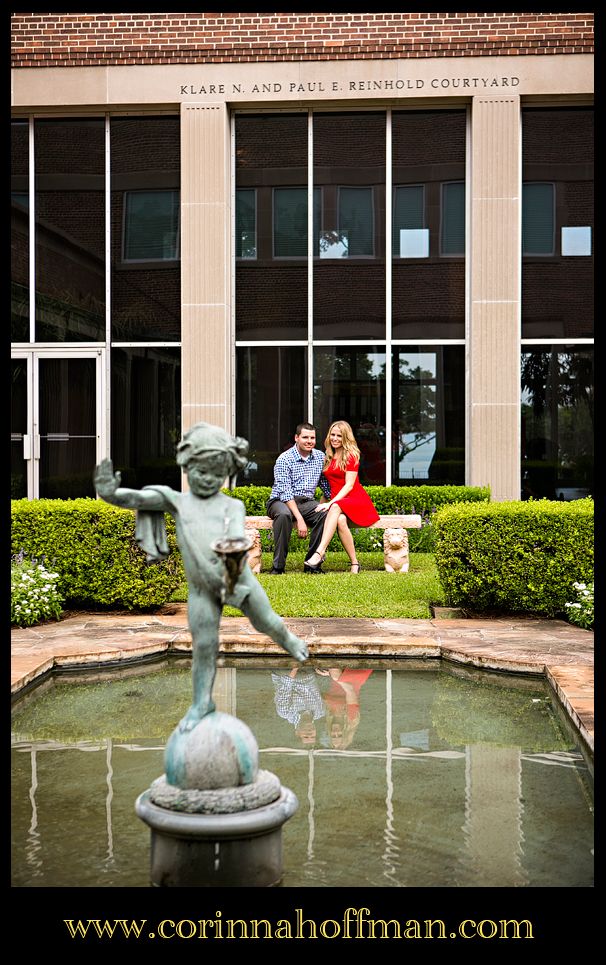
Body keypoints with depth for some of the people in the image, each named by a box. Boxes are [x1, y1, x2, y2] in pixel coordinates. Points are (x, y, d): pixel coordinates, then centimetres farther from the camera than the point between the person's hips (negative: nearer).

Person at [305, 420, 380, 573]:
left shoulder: (351, 455, -1)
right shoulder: (328, 457, 19)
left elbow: (349, 485, -10)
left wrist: (331, 503, -21)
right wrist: (322, 503, 2)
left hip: (356, 499, -4)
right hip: (335, 502, 4)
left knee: (335, 509, -38)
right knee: (340, 520, -34)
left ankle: (320, 553, -52)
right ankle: (354, 563, -33)